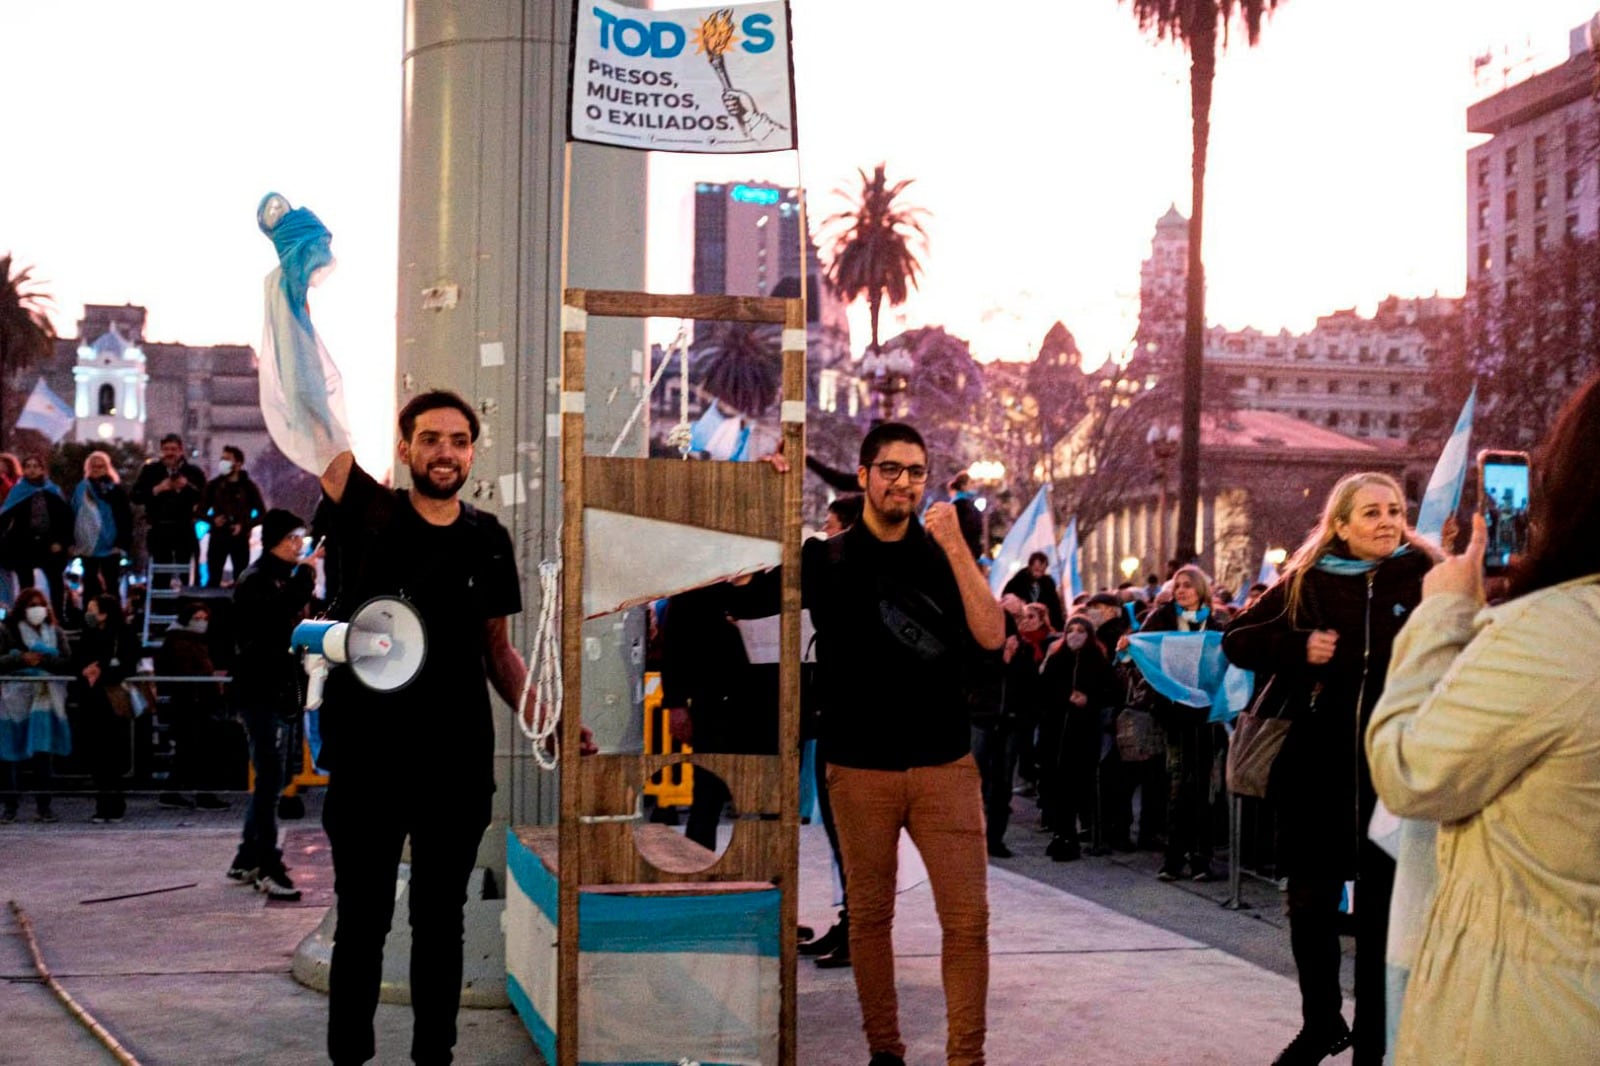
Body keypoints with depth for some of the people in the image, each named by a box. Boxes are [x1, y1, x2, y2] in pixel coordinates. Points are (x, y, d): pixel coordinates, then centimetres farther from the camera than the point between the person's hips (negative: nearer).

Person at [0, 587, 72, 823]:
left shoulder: (55, 633, 11)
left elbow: (68, 662, 1)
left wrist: (43, 660, -15)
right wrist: (22, 659, -19)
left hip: (44, 699, 1)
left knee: (43, 753, -3)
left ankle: (42, 805, 1)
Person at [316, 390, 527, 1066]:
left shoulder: (488, 540, 6)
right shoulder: (369, 514, -2)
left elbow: (498, 649, 9)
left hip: (460, 765, 3)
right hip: (368, 761, -2)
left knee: (440, 921, 13)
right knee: (362, 922, 8)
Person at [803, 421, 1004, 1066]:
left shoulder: (944, 555, 8)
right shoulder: (825, 560, 6)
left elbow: (991, 636, -4)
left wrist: (955, 545, -12)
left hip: (945, 765, 1)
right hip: (861, 769, 0)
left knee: (968, 917, -4)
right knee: (870, 914, 7)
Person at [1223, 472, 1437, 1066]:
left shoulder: (1426, 578, -2)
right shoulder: (1305, 583, 3)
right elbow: (1236, 641, 6)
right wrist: (1297, 646, -9)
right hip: (1318, 766, 2)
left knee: (1379, 909, 8)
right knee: (1310, 901, 8)